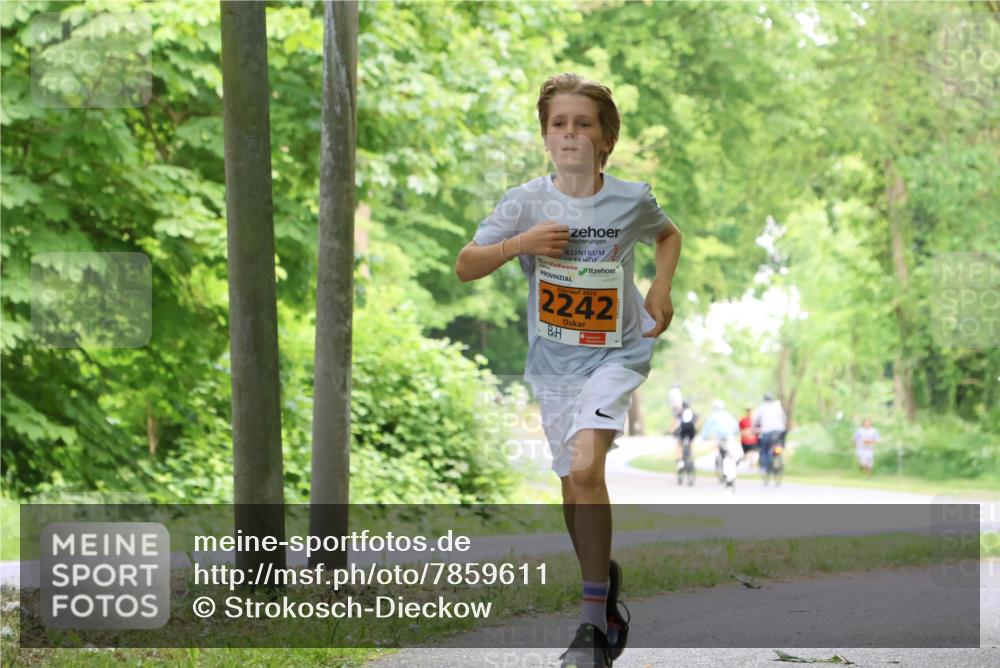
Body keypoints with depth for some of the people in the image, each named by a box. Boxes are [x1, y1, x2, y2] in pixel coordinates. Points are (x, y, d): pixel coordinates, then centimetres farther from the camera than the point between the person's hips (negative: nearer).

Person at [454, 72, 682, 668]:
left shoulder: (632, 200, -6)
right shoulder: (525, 202, -6)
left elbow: (669, 235, 17)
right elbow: (464, 267, -6)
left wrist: (661, 290, 2)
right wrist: (517, 244, -22)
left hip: (616, 354, -3)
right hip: (555, 362, 3)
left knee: (585, 466, -23)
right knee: (575, 490, 10)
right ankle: (605, 581, 37)